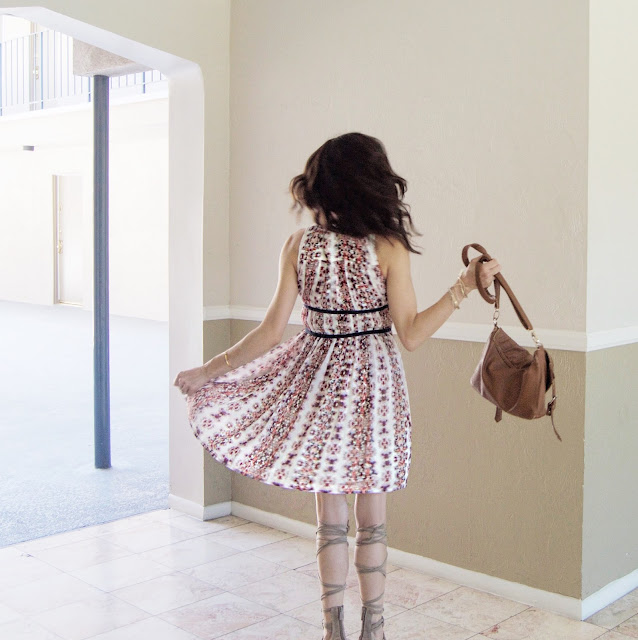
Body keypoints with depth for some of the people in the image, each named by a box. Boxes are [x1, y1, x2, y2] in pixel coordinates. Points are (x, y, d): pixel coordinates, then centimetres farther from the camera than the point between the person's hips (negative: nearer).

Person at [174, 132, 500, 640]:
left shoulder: (300, 244, -5)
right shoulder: (388, 247, -12)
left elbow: (273, 331, -6)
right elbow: (411, 334, -13)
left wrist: (209, 370, 4)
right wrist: (465, 286, -10)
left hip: (318, 380, 2)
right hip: (373, 386, -2)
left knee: (330, 515, 12)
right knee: (372, 516, 11)